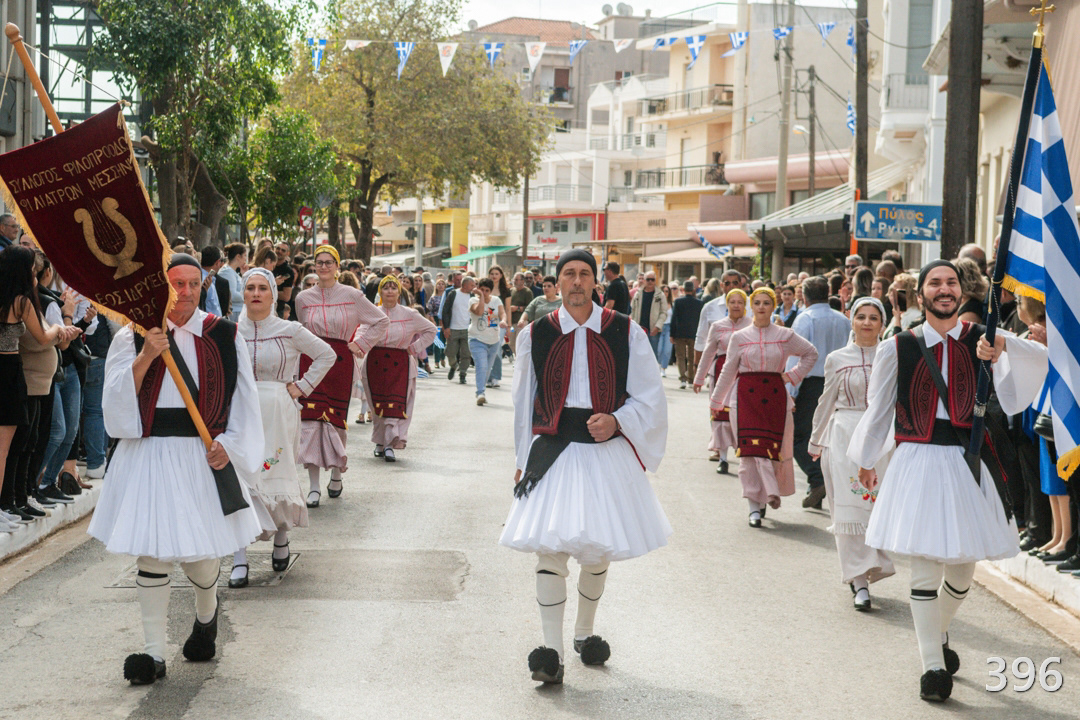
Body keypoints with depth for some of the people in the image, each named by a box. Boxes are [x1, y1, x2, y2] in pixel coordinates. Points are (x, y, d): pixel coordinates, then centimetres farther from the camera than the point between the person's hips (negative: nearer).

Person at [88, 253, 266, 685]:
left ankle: (206, 616, 38)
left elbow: (243, 398, 7)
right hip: (148, 455, 0)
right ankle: (154, 653, 6)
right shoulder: (131, 338, 1)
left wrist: (229, 444, -5)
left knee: (199, 554, 4)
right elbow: (116, 402, -6)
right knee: (152, 554, -2)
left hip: (202, 456, 0)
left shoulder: (222, 335, 3)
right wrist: (144, 358, -19)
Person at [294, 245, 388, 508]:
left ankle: (337, 472, 27)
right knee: (311, 419, -8)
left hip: (340, 361, -1)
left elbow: (381, 321, 9)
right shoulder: (303, 298, 7)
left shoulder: (352, 296, 1)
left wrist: (361, 344, 3)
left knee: (336, 418, 2)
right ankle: (314, 486, -8)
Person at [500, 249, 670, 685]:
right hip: (552, 452, -1)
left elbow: (649, 397, 4)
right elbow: (523, 402, 12)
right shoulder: (536, 334, 3)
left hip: (607, 452, 1)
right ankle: (551, 652, -8)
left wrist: (616, 421, -14)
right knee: (550, 548, -11)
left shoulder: (625, 332, 0)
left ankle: (584, 632, 35)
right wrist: (524, 460, 12)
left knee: (597, 550, 14)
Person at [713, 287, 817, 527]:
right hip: (746, 397, -1)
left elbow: (811, 354, 18)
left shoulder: (785, 336, 6)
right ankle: (754, 506, -3)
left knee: (775, 447, -2)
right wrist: (716, 399, 16)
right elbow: (728, 371, 13)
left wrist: (792, 376, 8)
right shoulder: (739, 337, 7)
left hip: (775, 397, 1)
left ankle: (769, 493, 21)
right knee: (750, 448, -6)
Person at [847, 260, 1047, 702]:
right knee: (925, 567, -4)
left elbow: (1040, 358, -16)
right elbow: (878, 408, 14)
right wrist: (867, 461, 22)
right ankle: (933, 666, 8)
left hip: (969, 463, 2)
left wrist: (1003, 347, -35)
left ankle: (937, 632, 41)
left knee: (963, 566, 11)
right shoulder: (899, 348, 3)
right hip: (919, 462, -1)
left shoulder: (981, 340, 2)